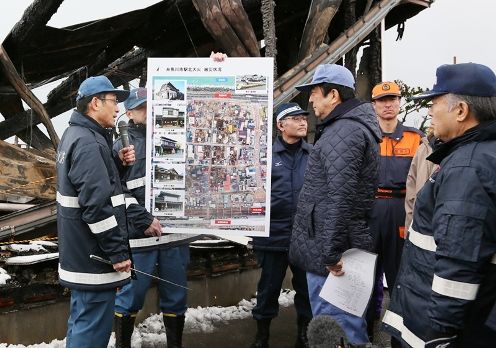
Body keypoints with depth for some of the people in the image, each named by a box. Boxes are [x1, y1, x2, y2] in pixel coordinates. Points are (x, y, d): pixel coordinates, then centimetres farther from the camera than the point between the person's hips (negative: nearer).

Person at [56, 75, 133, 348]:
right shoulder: (88, 143, -20)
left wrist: (117, 162, 3)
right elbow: (97, 205, -27)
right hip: (94, 257, -11)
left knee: (82, 322, 20)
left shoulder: (75, 135, 12)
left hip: (81, 253, 11)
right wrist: (118, 252, -21)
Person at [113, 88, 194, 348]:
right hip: (139, 234, -3)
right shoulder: (122, 146, 4)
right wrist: (144, 220, -14)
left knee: (176, 295, 10)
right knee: (130, 295, 4)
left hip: (176, 231, 3)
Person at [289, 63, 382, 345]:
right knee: (348, 323, 20)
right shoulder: (353, 126, 18)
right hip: (342, 245, 11)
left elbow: (340, 197, -26)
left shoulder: (344, 131, -17)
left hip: (331, 251, -11)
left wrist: (330, 252, -23)